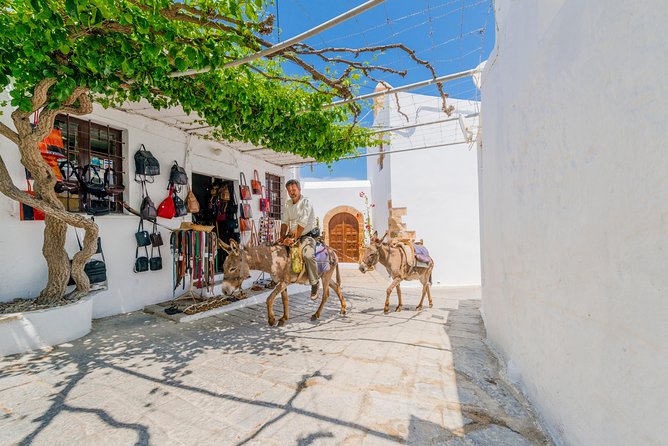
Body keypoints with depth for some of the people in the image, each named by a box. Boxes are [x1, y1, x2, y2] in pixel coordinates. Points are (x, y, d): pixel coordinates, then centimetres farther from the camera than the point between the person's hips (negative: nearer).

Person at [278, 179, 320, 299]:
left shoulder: (306, 202, -11)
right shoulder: (288, 204, 10)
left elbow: (302, 223, -21)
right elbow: (285, 221, 6)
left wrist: (294, 239, -26)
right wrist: (282, 236, -9)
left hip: (307, 235, -7)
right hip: (292, 235, 7)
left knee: (308, 255, -31)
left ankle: (315, 283, -12)